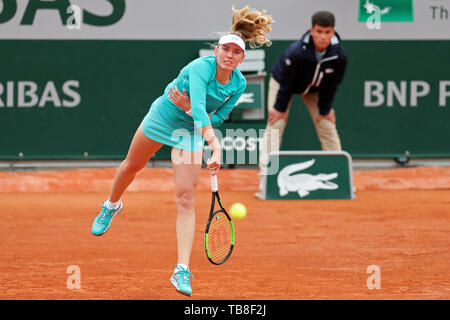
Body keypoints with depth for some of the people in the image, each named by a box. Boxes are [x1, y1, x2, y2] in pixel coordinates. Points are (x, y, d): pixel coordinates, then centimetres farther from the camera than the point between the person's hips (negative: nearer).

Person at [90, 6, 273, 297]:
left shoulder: (238, 84, -17)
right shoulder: (201, 68, -32)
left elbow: (216, 120, -9)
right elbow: (199, 107, -46)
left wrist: (190, 108, -27)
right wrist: (216, 146, -58)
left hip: (192, 132, 1)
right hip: (162, 117, -1)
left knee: (186, 199, -11)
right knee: (132, 166, 24)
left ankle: (182, 271, -16)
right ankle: (112, 206, 58)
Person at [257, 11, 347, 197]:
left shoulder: (339, 56, -29)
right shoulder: (295, 53, -39)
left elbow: (331, 85, -12)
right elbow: (285, 82, -25)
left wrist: (325, 109, -5)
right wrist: (280, 107, -15)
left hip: (315, 89, 3)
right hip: (282, 83, -3)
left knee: (328, 127, -1)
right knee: (275, 126, -13)